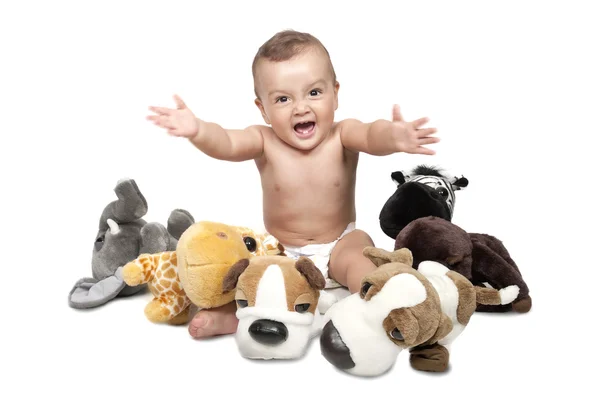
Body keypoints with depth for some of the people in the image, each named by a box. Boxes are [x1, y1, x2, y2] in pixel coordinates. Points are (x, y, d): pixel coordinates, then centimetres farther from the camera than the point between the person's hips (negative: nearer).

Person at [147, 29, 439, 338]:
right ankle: (229, 314, -4)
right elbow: (226, 143, -30)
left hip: (339, 247, -1)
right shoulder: (265, 142, -12)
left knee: (358, 252, -28)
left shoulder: (342, 136, -15)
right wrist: (197, 130, -54)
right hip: (281, 253, 1)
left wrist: (392, 136, -62)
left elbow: (371, 135, -37)